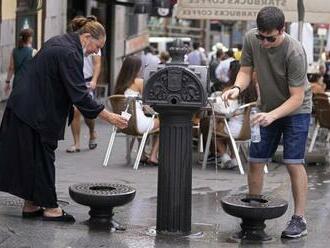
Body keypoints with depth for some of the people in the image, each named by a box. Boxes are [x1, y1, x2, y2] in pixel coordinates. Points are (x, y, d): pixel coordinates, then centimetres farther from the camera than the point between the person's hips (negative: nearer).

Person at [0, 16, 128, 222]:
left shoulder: (59, 43, 11)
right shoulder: (70, 53, -20)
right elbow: (79, 93, -24)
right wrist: (108, 116, -22)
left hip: (23, 108, 10)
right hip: (37, 113, -10)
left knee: (30, 156, 13)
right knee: (42, 157, -1)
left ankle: (30, 205, 19)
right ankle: (50, 207, 8)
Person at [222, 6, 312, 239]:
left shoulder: (294, 52, -30)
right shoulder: (251, 39, -15)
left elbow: (296, 98, -26)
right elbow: (246, 71, -3)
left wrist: (272, 115, -38)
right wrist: (237, 88, -24)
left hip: (296, 110, -5)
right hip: (267, 110, 5)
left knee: (293, 163, -11)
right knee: (255, 161, 5)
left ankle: (299, 219, -3)